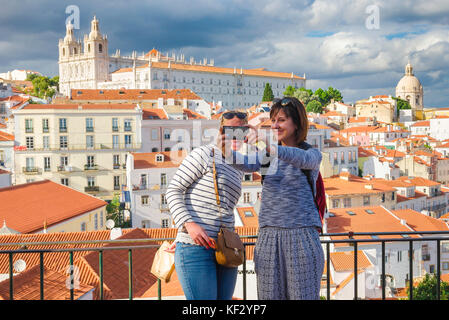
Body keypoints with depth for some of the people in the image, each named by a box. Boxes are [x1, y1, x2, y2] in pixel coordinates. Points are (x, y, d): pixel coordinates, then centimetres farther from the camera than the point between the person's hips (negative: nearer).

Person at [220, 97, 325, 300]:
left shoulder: (313, 154, 2)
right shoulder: (268, 154, 12)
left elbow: (302, 159, -22)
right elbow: (248, 163, -9)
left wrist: (272, 148, -40)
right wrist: (228, 153, -32)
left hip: (302, 235, -3)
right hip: (269, 236, 3)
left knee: (302, 294, -2)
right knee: (269, 295, 4)